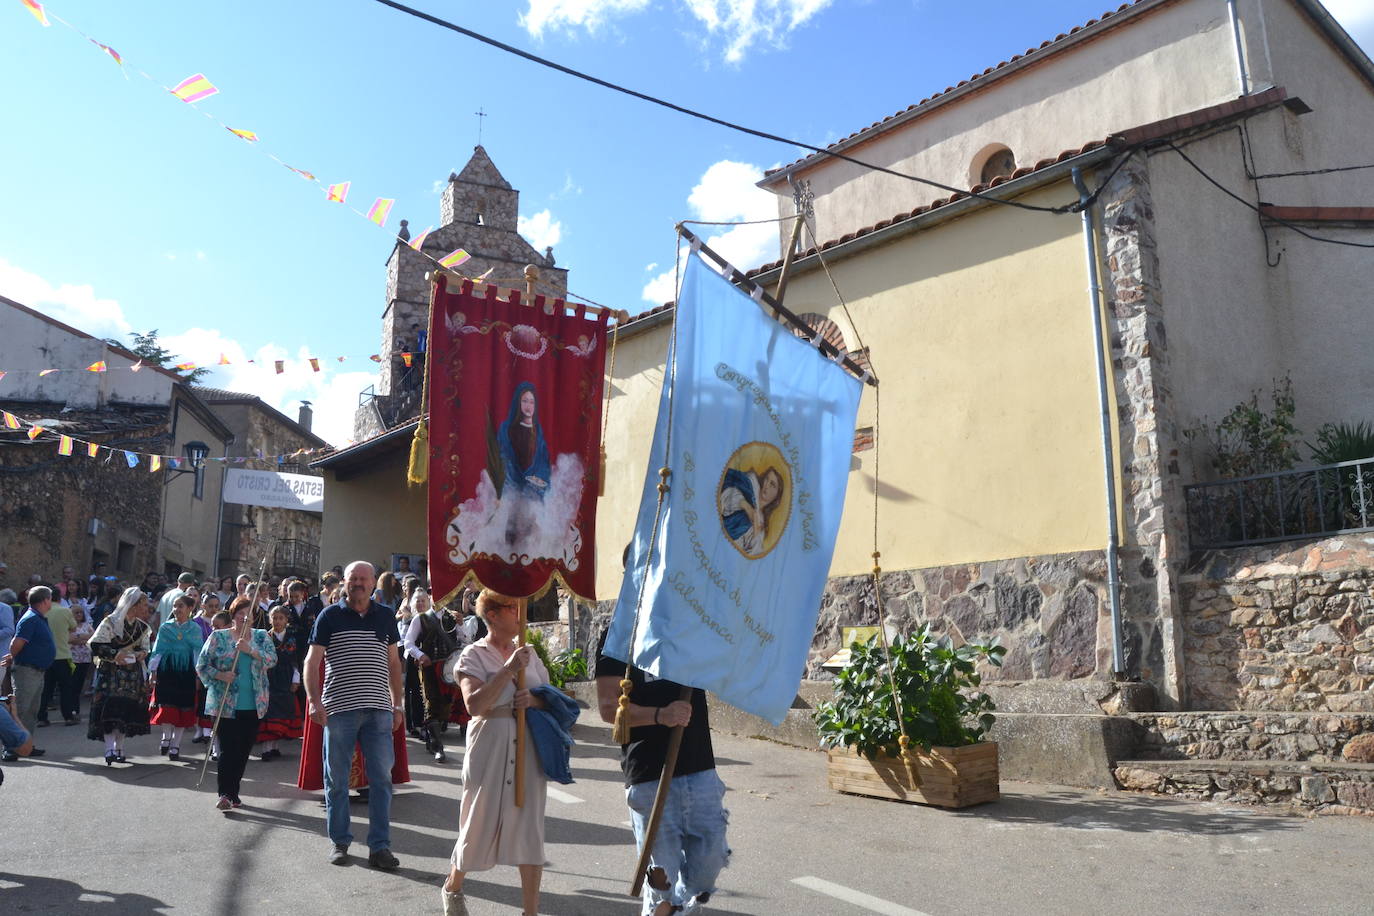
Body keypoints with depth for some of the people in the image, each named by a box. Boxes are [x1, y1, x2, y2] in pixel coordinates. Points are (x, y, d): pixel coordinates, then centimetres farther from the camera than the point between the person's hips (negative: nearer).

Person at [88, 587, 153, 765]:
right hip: (110, 672, -5)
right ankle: (109, 749, -16)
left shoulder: (142, 627, 10)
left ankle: (119, 749, 16)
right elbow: (96, 646, -10)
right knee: (110, 709, -15)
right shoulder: (110, 622, -8)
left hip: (132, 674, 6)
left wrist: (143, 653, -2)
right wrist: (115, 654, -20)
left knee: (128, 710, 5)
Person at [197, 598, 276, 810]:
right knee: (228, 749, -9)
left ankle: (233, 792, 21)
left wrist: (250, 650, -20)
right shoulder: (218, 637, 3)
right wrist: (220, 675, -15)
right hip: (226, 704, -3)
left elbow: (272, 659, -6)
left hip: (253, 705, 3)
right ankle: (224, 793, -3)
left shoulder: (261, 636, 9)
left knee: (244, 749, 8)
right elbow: (202, 665, 2)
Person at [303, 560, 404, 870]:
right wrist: (314, 701, -14)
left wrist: (397, 705, 10)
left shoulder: (386, 616, 10)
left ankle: (379, 846, 9)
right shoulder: (330, 616, 1)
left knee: (381, 779, 2)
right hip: (339, 708, -2)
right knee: (337, 779, 8)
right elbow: (312, 660, -3)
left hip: (378, 710, 2)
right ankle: (340, 842, 23)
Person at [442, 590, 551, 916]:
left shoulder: (528, 654, 10)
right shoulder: (474, 655, -4)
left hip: (529, 749, 4)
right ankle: (452, 888, 38)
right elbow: (474, 705, -18)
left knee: (530, 831, 3)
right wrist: (508, 670, -22)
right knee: (481, 826, 10)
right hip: (490, 751, -3)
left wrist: (534, 700, -10)